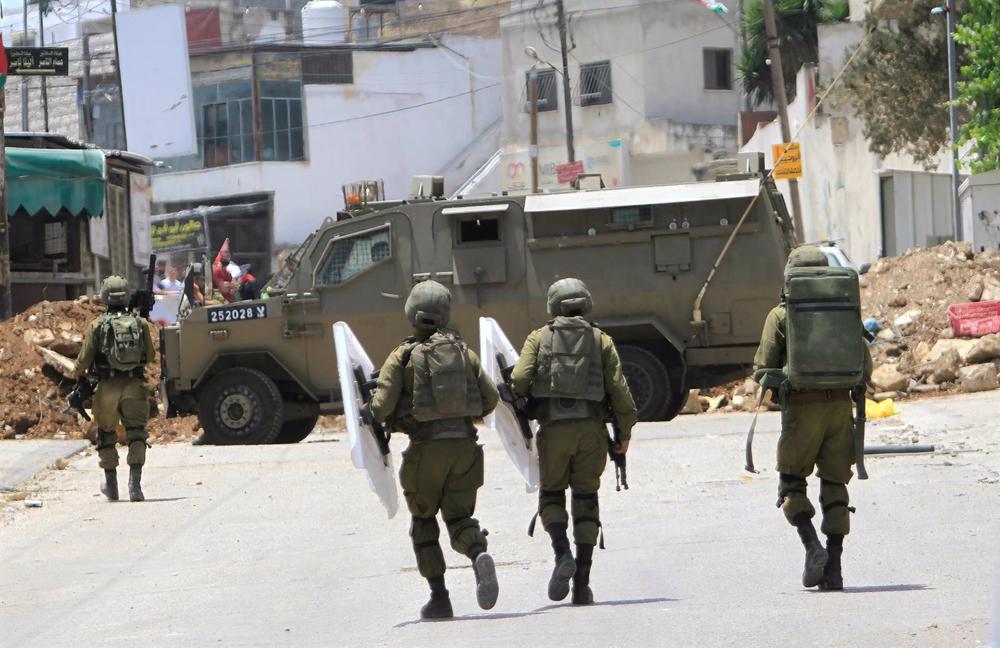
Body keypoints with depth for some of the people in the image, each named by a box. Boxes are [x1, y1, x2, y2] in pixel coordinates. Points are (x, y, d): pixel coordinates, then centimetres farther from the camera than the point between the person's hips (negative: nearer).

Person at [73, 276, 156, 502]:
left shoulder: (96, 325, -3)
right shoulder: (140, 323, 3)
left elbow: (84, 358, -3)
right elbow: (150, 356, 11)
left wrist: (79, 374, 18)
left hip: (107, 387, 0)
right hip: (135, 386, 0)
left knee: (106, 435, 15)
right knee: (136, 435, 0)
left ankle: (111, 485, 25)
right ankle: (135, 483, -16)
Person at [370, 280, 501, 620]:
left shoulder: (402, 357, -2)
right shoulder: (463, 351, 9)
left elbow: (381, 407, -10)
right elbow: (491, 398, 7)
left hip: (427, 448, -2)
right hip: (464, 445, 2)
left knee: (423, 522, 15)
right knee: (459, 518, 7)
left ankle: (439, 596, 7)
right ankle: (480, 557, -27)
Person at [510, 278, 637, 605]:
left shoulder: (539, 338, 8)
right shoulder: (601, 340, 10)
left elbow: (520, 379, -6)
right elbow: (618, 388, 1)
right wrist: (625, 432, 9)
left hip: (553, 430, -1)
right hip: (590, 429, 1)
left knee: (551, 495, 15)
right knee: (586, 501, 8)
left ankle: (562, 554, -12)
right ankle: (582, 584, 2)